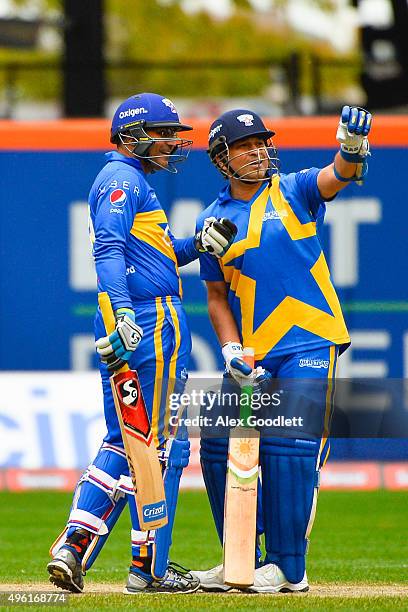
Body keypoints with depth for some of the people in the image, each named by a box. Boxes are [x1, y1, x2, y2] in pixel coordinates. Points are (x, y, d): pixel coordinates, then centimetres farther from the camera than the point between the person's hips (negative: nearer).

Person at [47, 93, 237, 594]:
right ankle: (147, 567, -1)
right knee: (159, 444, -5)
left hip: (131, 323, 10)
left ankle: (73, 546, 6)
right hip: (152, 322, -10)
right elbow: (109, 249, -22)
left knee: (122, 441, 13)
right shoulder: (121, 179, -8)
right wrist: (124, 313, -34)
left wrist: (200, 243, 7)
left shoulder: (131, 182, 24)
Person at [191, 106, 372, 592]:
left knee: (289, 446, -14)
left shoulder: (294, 192, 3)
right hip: (251, 358, 4)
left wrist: (352, 151, -41)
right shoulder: (214, 221, 10)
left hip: (310, 346, -4)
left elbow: (336, 178, -18)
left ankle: (287, 568, -8)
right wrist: (230, 351, -3)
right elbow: (217, 296, 13)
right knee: (220, 447, 1)